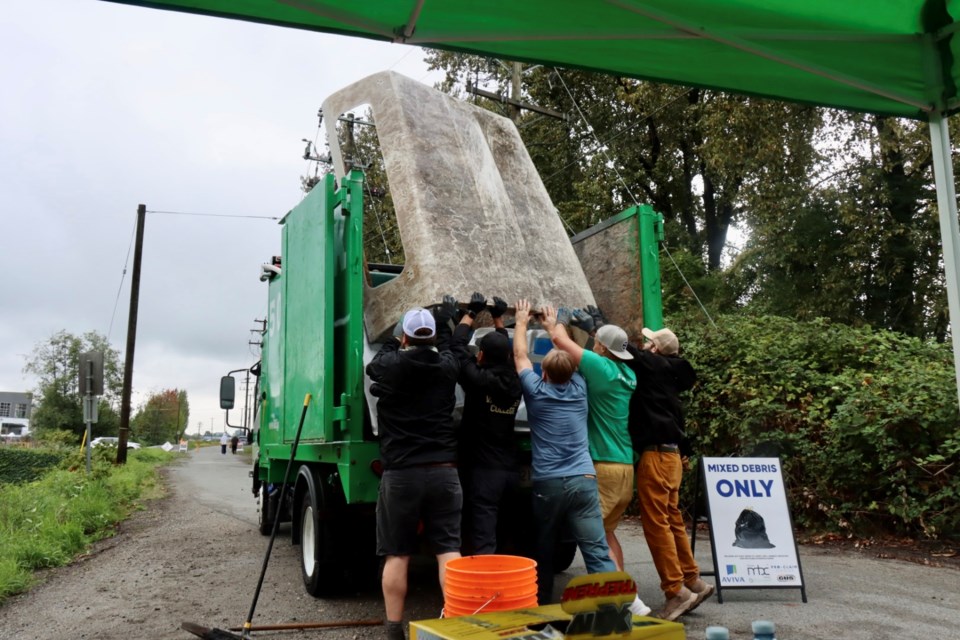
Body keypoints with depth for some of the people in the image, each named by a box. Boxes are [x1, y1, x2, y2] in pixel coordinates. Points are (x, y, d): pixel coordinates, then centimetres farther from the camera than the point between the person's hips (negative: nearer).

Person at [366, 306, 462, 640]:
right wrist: (443, 321, 43)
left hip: (400, 474, -1)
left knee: (397, 555, 7)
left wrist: (397, 338, 36)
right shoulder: (447, 367, 2)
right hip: (443, 471, 2)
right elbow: (447, 346, 26)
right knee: (449, 550, 4)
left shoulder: (388, 367, -4)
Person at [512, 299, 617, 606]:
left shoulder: (537, 393, 1)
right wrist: (552, 324, 39)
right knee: (598, 552, -3)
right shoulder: (579, 389, 7)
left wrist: (521, 322, 29)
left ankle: (541, 606, 27)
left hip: (547, 484, -1)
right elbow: (567, 355, 25)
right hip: (583, 480, 1)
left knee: (543, 552, 16)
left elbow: (520, 356, 16)